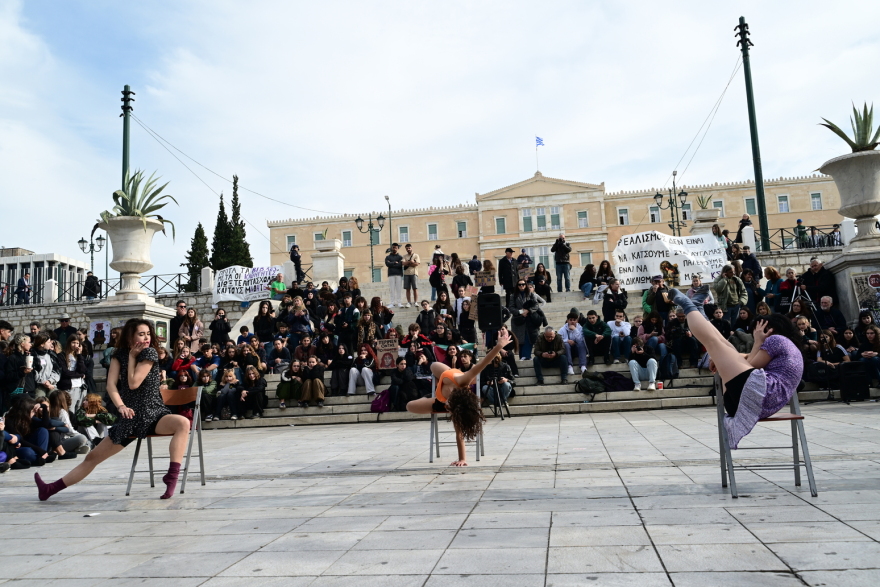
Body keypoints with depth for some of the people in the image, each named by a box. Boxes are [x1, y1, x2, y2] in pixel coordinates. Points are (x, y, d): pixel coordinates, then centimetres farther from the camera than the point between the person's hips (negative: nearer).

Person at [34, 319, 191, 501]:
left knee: (183, 423, -36)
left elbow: (134, 383, -15)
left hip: (154, 415, -4)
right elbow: (111, 385, -6)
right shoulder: (120, 355, 5)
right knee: (92, 457, 11)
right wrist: (121, 406, -22)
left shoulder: (150, 352, -8)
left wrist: (132, 356, -8)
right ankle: (51, 488, 25)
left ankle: (172, 477, -41)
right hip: (131, 418, 4)